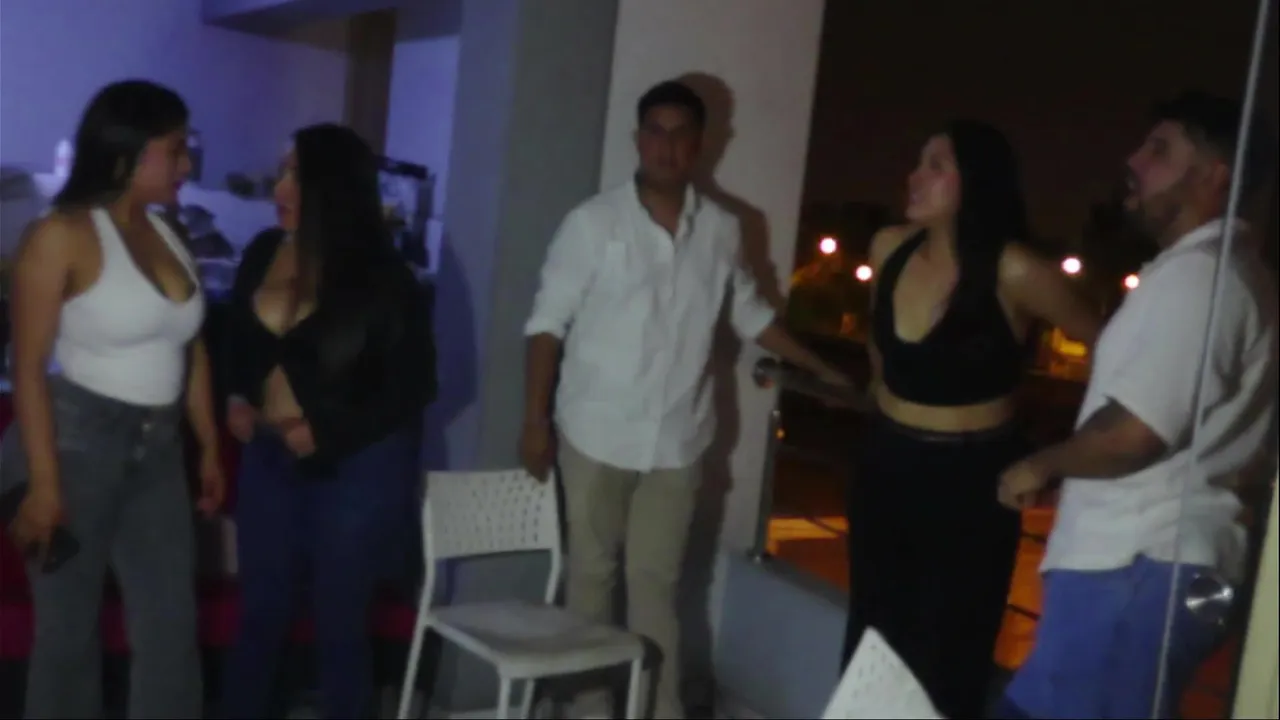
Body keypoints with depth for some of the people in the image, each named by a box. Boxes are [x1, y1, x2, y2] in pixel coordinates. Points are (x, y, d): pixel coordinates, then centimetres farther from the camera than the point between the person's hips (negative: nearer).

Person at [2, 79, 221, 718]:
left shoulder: (168, 233, 6)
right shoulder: (61, 236, -13)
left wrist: (209, 447, 13)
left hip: (157, 450, 6)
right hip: (78, 442, -6)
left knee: (172, 624, 12)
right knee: (69, 626, 9)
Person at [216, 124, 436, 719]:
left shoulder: (383, 280, -14)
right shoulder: (264, 254, 0)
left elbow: (414, 385, -10)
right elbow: (238, 341, 14)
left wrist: (327, 431, -16)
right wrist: (236, 397, -4)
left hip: (358, 465, -4)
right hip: (270, 454, 5)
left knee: (339, 621, 9)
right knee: (260, 612, 15)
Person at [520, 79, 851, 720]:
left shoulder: (722, 230, 2)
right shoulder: (594, 222, -8)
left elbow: (751, 314, 16)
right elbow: (548, 323, -5)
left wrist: (821, 370, 16)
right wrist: (535, 421, -8)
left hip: (675, 442, 2)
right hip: (596, 435, -2)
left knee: (655, 583, 10)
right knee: (591, 576, 10)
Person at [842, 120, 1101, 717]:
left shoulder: (1014, 272, -19)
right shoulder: (889, 248, -3)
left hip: (970, 478, -5)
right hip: (884, 466, 5)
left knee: (946, 659, 7)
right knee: (872, 640, 16)